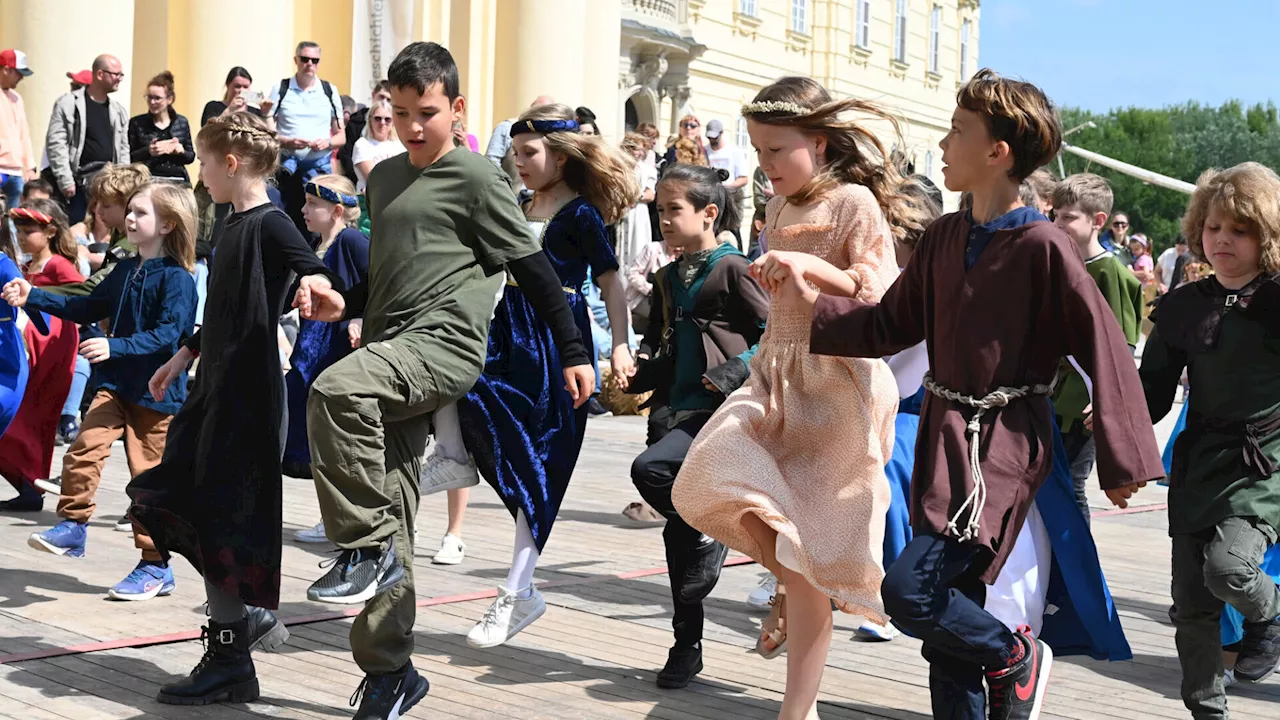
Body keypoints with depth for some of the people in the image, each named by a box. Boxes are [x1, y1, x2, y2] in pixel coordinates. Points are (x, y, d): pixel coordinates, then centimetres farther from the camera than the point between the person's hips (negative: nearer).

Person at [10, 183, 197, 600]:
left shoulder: (177, 279, -13)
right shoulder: (125, 272, 10)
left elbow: (166, 334, -22)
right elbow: (88, 309, 20)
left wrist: (115, 347, -32)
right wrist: (31, 298, 14)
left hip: (156, 392, -6)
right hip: (115, 384, 6)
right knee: (85, 446, -14)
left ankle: (156, 568, 13)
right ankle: (73, 526, 2)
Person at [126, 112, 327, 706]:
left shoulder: (271, 226, -12)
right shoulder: (234, 225, 14)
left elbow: (324, 287, -22)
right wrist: (188, 351, 32)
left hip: (250, 394, -9)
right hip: (215, 389, 9)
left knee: (225, 521, -5)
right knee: (163, 502, 11)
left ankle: (230, 664, 5)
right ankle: (250, 615, 20)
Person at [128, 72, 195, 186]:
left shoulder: (182, 122, 10)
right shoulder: (136, 123, 3)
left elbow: (191, 156, 15)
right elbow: (129, 158, 2)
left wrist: (182, 151, -7)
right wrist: (147, 152, -16)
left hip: (178, 181, 2)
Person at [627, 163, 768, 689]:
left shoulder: (732, 269, -5)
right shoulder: (668, 280, 15)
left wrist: (736, 372, -18)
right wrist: (636, 374, 6)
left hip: (718, 410, -7)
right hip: (673, 409, 7)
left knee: (650, 470, -30)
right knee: (678, 534, 7)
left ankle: (712, 533, -3)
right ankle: (687, 646, 17)